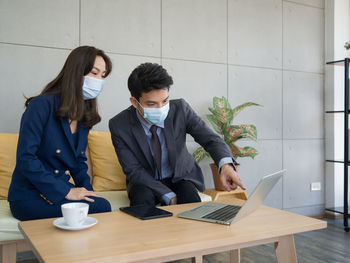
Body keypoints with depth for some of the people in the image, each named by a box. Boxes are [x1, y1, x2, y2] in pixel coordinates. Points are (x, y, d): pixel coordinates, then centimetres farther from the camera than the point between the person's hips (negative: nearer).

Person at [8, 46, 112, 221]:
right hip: (28, 196, -6)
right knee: (101, 207, -26)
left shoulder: (85, 115, 9)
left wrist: (87, 190, -3)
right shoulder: (42, 105, -14)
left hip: (60, 190, 7)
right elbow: (25, 159, -20)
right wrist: (66, 192, -22)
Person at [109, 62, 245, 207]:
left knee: (191, 200, -29)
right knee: (142, 198, -33)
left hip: (181, 177, 1)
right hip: (146, 181, -1)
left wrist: (226, 164, -40)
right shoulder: (119, 125, -19)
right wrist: (168, 195, -26)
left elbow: (210, 139, -17)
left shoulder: (180, 109, -17)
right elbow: (133, 170, -16)